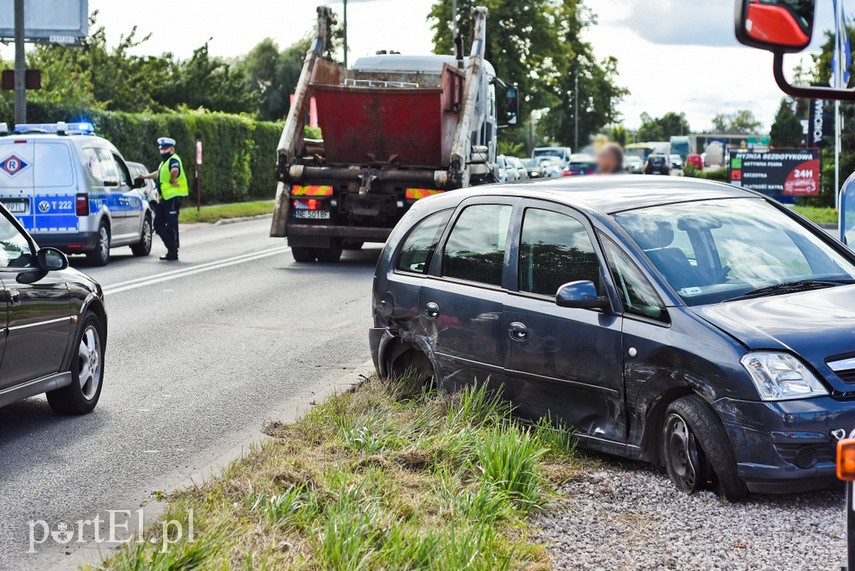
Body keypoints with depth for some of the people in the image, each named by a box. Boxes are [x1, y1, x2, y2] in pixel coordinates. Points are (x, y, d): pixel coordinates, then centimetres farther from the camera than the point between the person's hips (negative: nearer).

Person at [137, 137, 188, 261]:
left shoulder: (173, 159, -10)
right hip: (165, 197, 11)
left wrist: (172, 181, -21)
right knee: (158, 223, 11)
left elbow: (175, 170, -35)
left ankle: (173, 252, -2)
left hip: (174, 196, -11)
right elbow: (158, 173, 43)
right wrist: (146, 176, 50)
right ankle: (171, 247, 16)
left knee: (171, 225, -7)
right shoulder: (164, 162, 22)